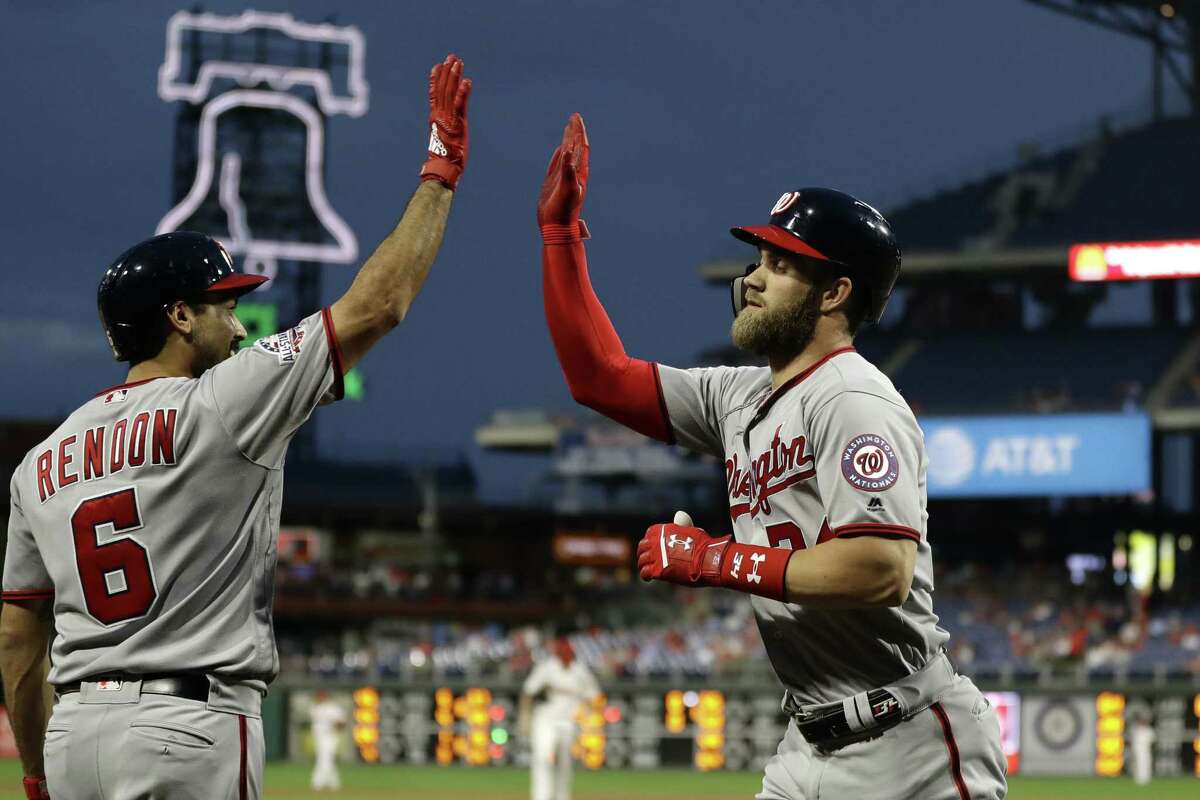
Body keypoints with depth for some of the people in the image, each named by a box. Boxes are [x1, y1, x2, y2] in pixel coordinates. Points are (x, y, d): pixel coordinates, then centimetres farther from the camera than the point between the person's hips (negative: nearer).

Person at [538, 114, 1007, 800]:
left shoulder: (855, 402, -15)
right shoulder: (742, 398, 12)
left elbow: (884, 571, -26)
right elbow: (601, 377, 17)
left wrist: (716, 560, -19)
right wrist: (561, 227, 12)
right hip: (811, 744, 9)